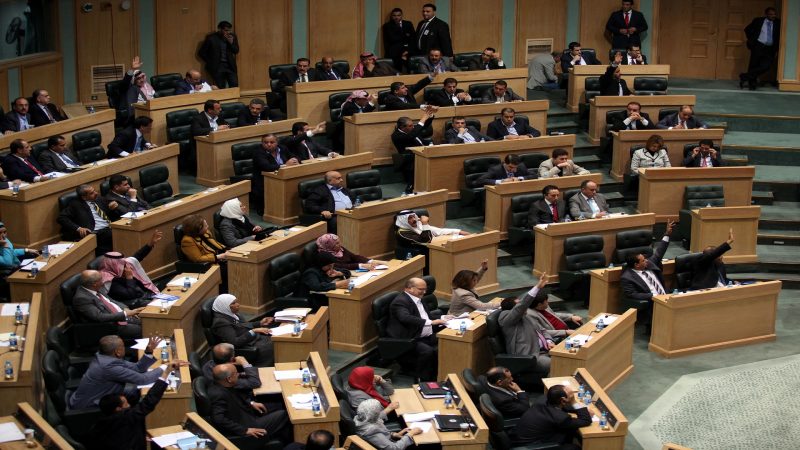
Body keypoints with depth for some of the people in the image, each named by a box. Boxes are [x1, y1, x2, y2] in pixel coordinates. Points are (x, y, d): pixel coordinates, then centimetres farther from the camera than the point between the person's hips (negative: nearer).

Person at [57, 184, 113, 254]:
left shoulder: (100, 201, 23)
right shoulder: (76, 204, 8)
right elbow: (62, 218, -1)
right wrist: (78, 228, -14)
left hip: (110, 229, 6)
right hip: (96, 233, -6)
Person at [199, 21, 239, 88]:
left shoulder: (232, 37, 4)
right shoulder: (211, 38, -7)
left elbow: (236, 51, 6)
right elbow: (201, 53, -1)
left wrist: (231, 42, -11)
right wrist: (210, 62, 1)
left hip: (230, 66, 3)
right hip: (217, 67, -3)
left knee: (235, 87, -6)